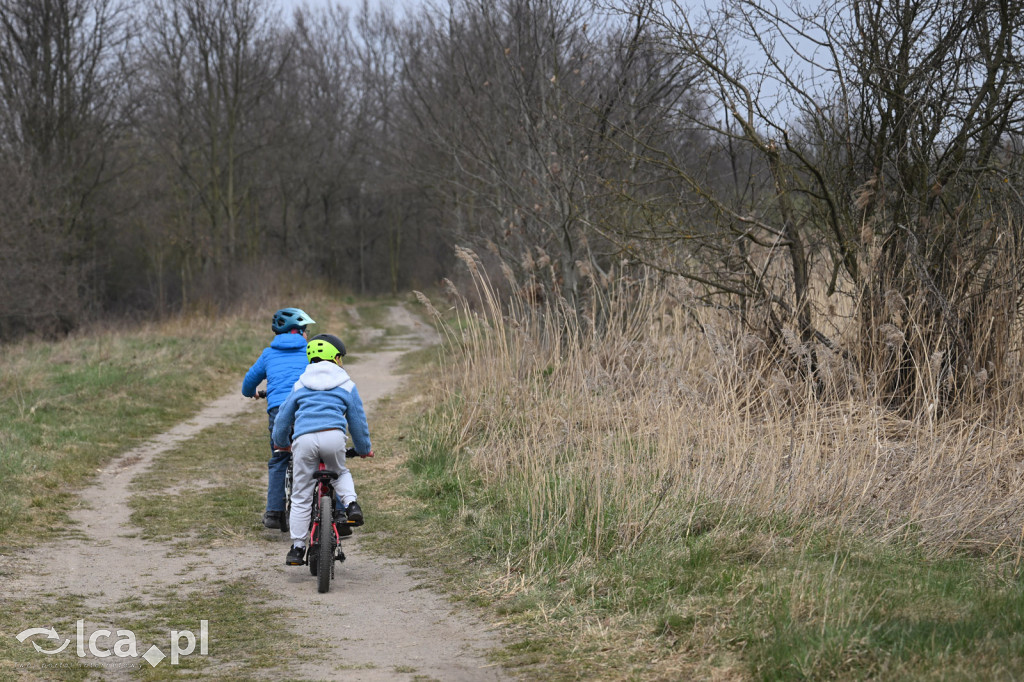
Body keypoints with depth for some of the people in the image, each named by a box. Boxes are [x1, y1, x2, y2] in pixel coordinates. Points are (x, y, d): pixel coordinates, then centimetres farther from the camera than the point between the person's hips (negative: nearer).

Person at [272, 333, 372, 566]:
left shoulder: (301, 384, 24)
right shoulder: (346, 384, 18)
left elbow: (284, 415, 29)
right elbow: (357, 419, 20)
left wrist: (280, 442, 46)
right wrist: (364, 449, 34)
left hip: (303, 439, 1)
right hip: (333, 436, -1)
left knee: (301, 496, 8)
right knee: (341, 472, 30)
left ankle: (297, 547, 8)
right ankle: (350, 504, 3)